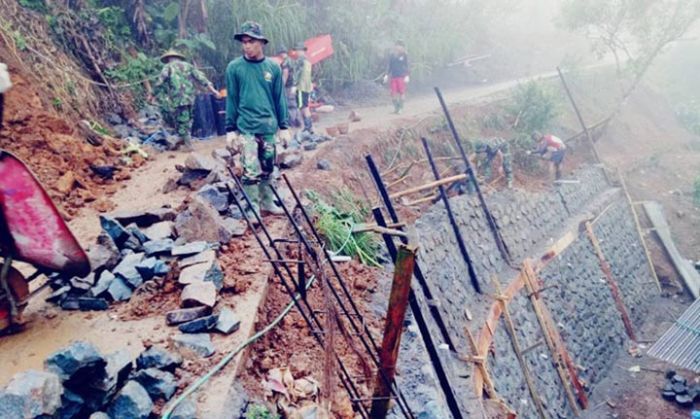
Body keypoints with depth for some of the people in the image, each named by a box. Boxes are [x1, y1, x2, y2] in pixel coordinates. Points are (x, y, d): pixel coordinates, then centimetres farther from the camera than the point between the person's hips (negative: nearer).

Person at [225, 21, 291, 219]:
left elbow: (279, 98, 8)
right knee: (251, 171, -5)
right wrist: (230, 130, -2)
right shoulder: (234, 67, -2)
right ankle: (253, 209, 7)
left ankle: (267, 203, 27)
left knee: (268, 169, 12)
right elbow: (231, 100, 0)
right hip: (246, 128, -3)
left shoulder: (273, 67, 4)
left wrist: (284, 127, 6)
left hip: (269, 127, 3)